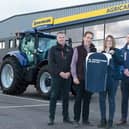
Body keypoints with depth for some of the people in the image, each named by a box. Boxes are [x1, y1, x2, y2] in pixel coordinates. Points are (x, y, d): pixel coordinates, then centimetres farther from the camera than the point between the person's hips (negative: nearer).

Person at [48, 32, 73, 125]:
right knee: (54, 97, -3)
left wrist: (69, 73, -11)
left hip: (67, 77, 3)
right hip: (56, 76, -3)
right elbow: (51, 63, -6)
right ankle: (51, 118, 1)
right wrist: (60, 73, -16)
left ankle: (66, 117, 17)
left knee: (66, 97, 8)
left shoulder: (70, 50, 11)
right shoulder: (53, 49, 4)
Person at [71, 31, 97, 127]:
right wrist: (74, 77, -9)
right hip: (80, 78, -3)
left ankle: (85, 119, 16)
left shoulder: (94, 50, 10)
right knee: (78, 99, 1)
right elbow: (73, 63, -2)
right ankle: (76, 119, 9)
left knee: (87, 99, 7)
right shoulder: (78, 49, 0)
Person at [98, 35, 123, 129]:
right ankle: (103, 120, 15)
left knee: (111, 100, 1)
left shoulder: (117, 51, 4)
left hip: (113, 78, -3)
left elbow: (121, 62, -9)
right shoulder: (102, 52, 12)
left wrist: (114, 54, -19)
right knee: (102, 99, 4)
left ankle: (110, 121, 8)